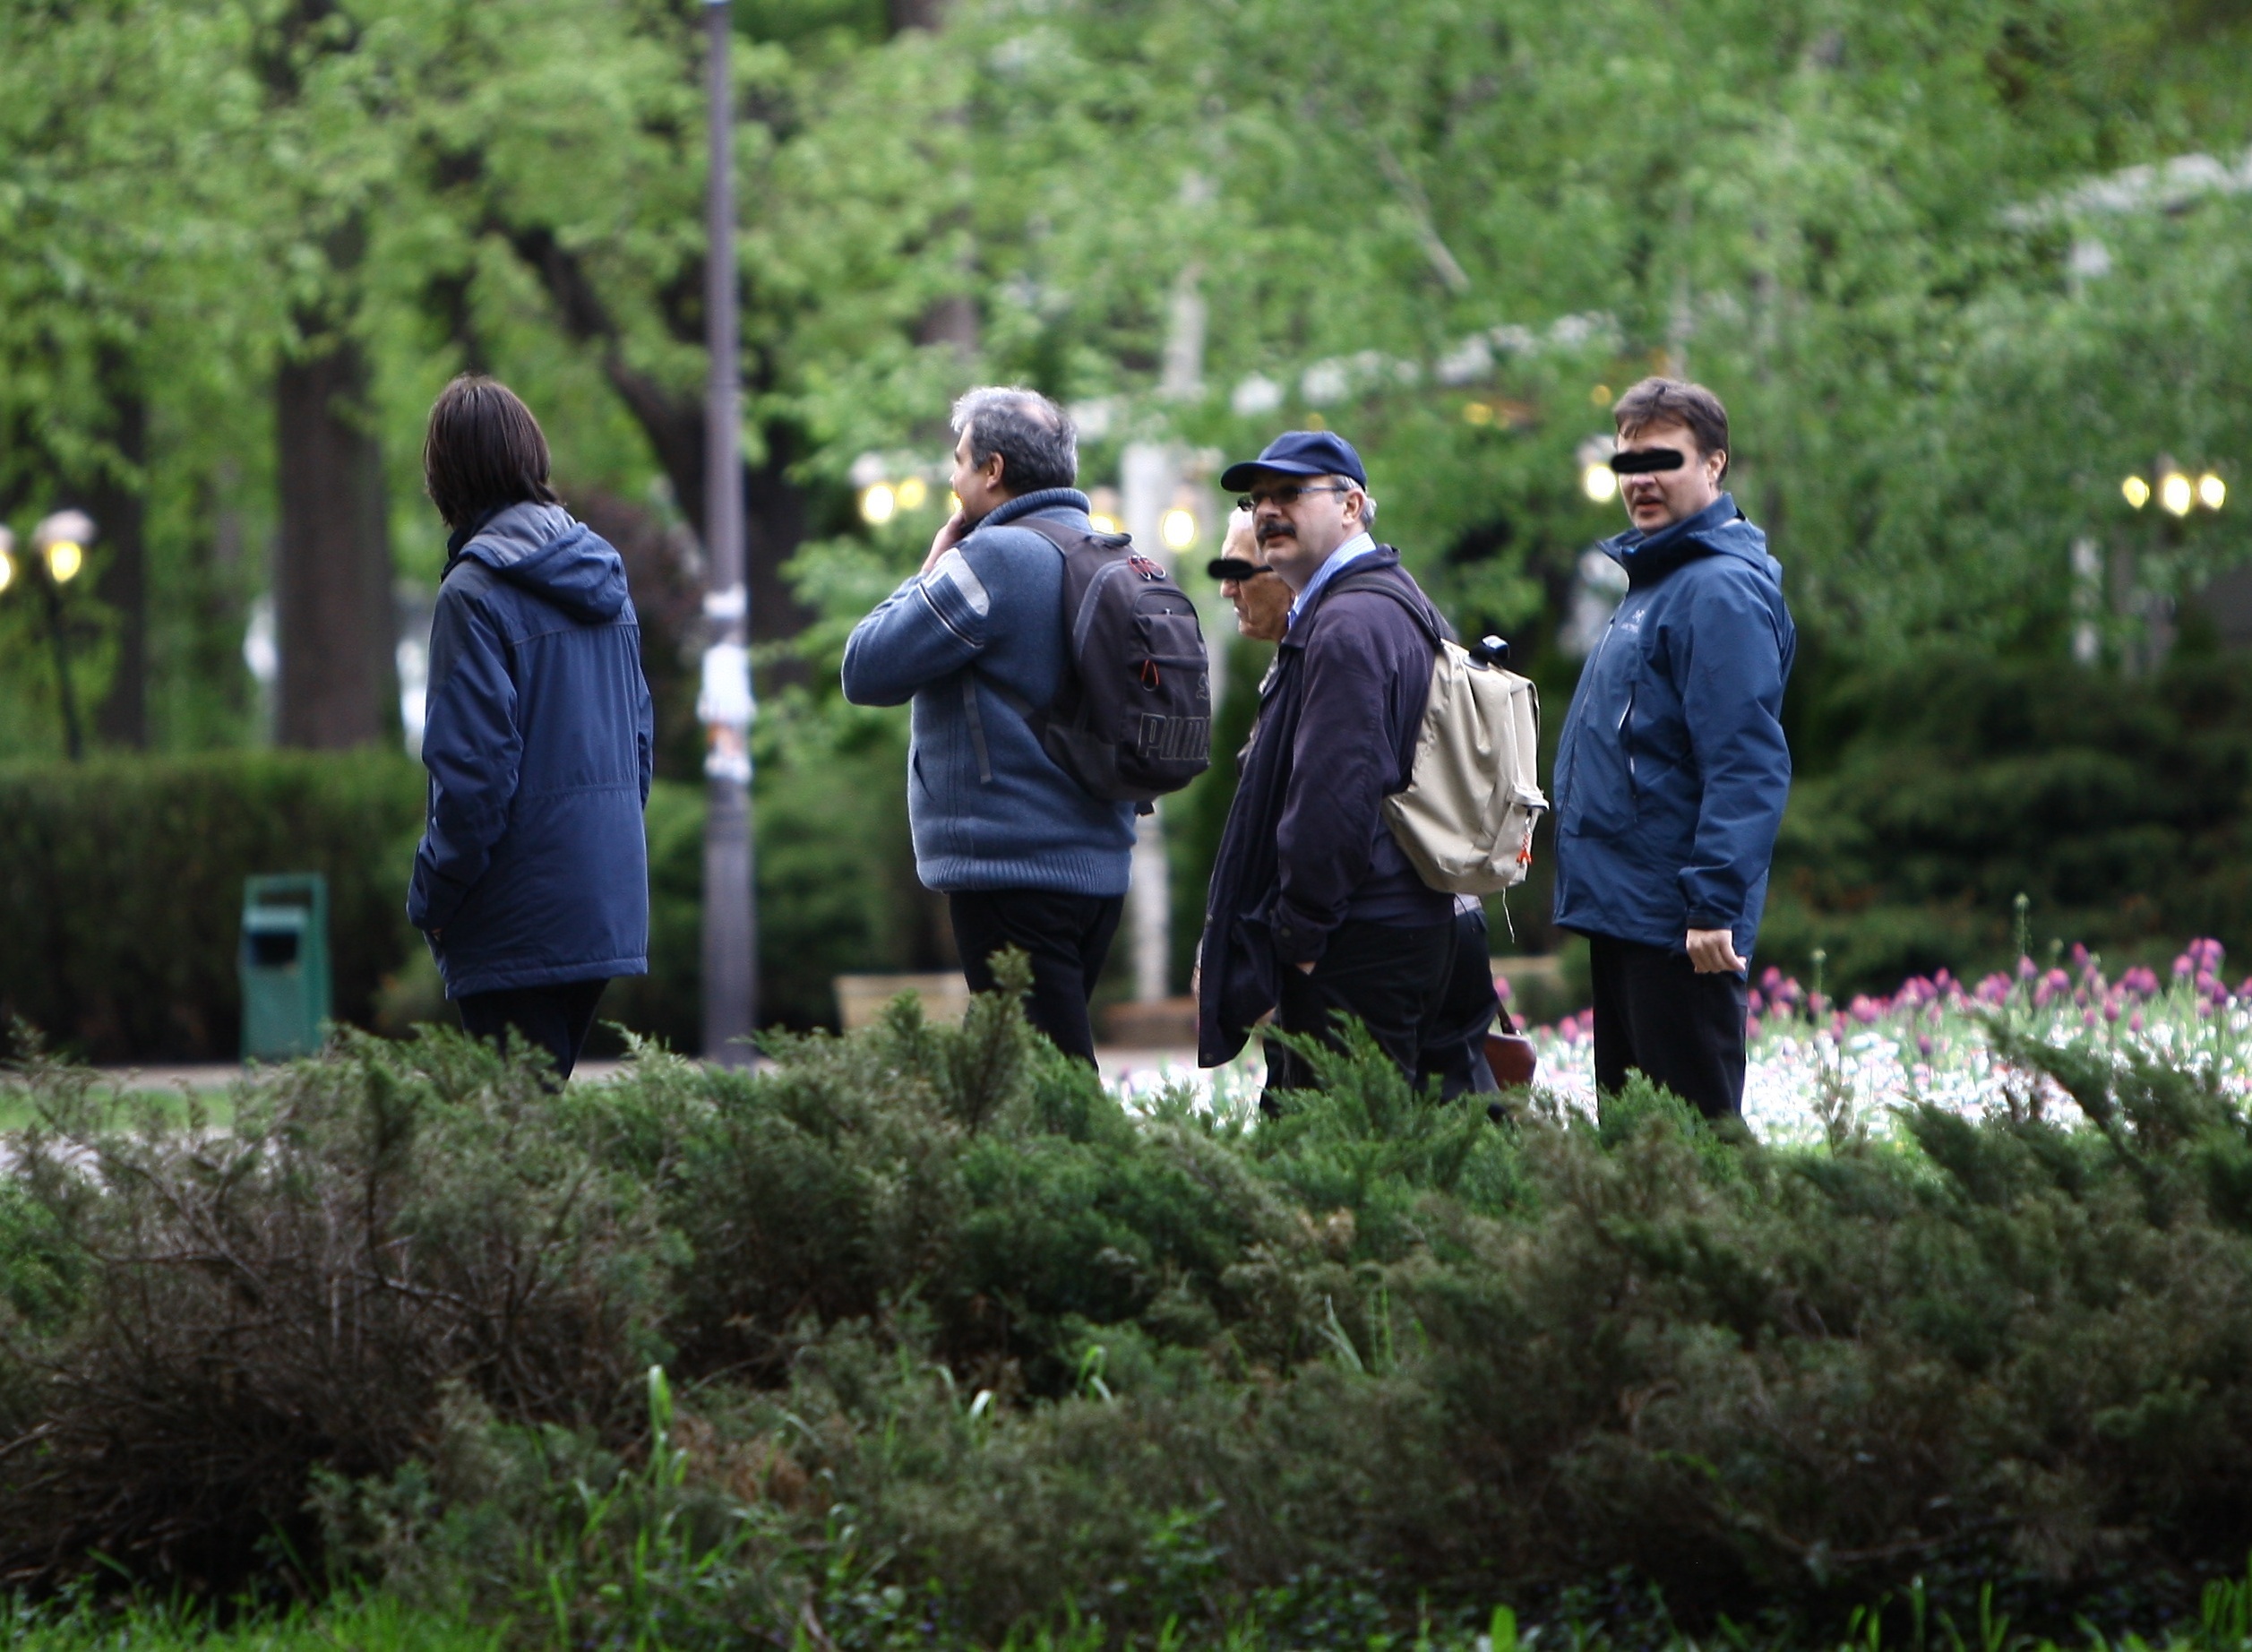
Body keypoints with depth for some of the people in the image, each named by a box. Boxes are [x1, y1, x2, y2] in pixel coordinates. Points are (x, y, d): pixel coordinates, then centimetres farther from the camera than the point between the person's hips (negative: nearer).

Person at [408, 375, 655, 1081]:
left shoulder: (476, 592, -14)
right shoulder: (605, 578, 10)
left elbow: (475, 767, -16)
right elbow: (640, 736, 15)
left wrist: (431, 898, -6)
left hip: (517, 919, -7)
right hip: (610, 904, 7)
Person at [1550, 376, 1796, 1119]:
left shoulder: (1720, 591, -14)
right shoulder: (1652, 579, 17)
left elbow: (1748, 765, -22)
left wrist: (1716, 904, -26)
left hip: (1676, 924, -10)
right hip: (1621, 908, 10)